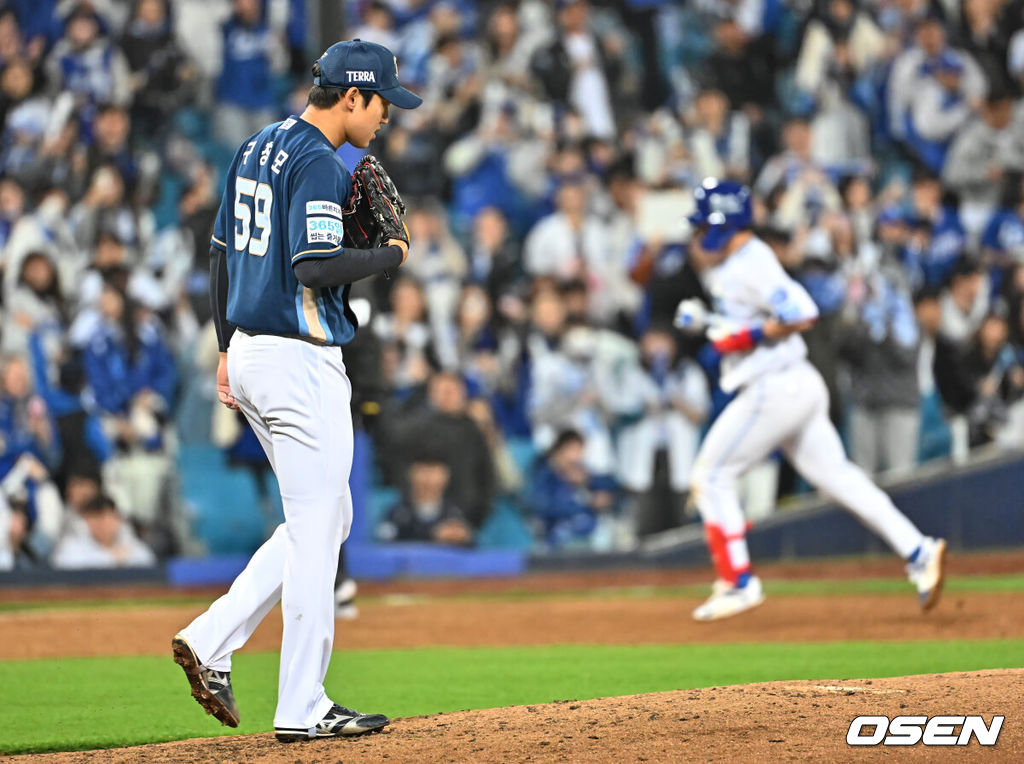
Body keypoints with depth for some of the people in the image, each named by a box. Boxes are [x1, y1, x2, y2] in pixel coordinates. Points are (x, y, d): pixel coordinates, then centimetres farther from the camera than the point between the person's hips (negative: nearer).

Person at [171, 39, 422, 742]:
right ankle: (303, 710, 0)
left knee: (327, 519, 17)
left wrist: (229, 347, 23)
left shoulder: (257, 149, 14)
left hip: (252, 353, 10)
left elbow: (223, 252, 19)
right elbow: (316, 267, -25)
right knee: (317, 530, -3)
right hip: (300, 362, -10)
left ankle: (213, 639, 9)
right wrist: (391, 254, -10)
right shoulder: (319, 165, -15)